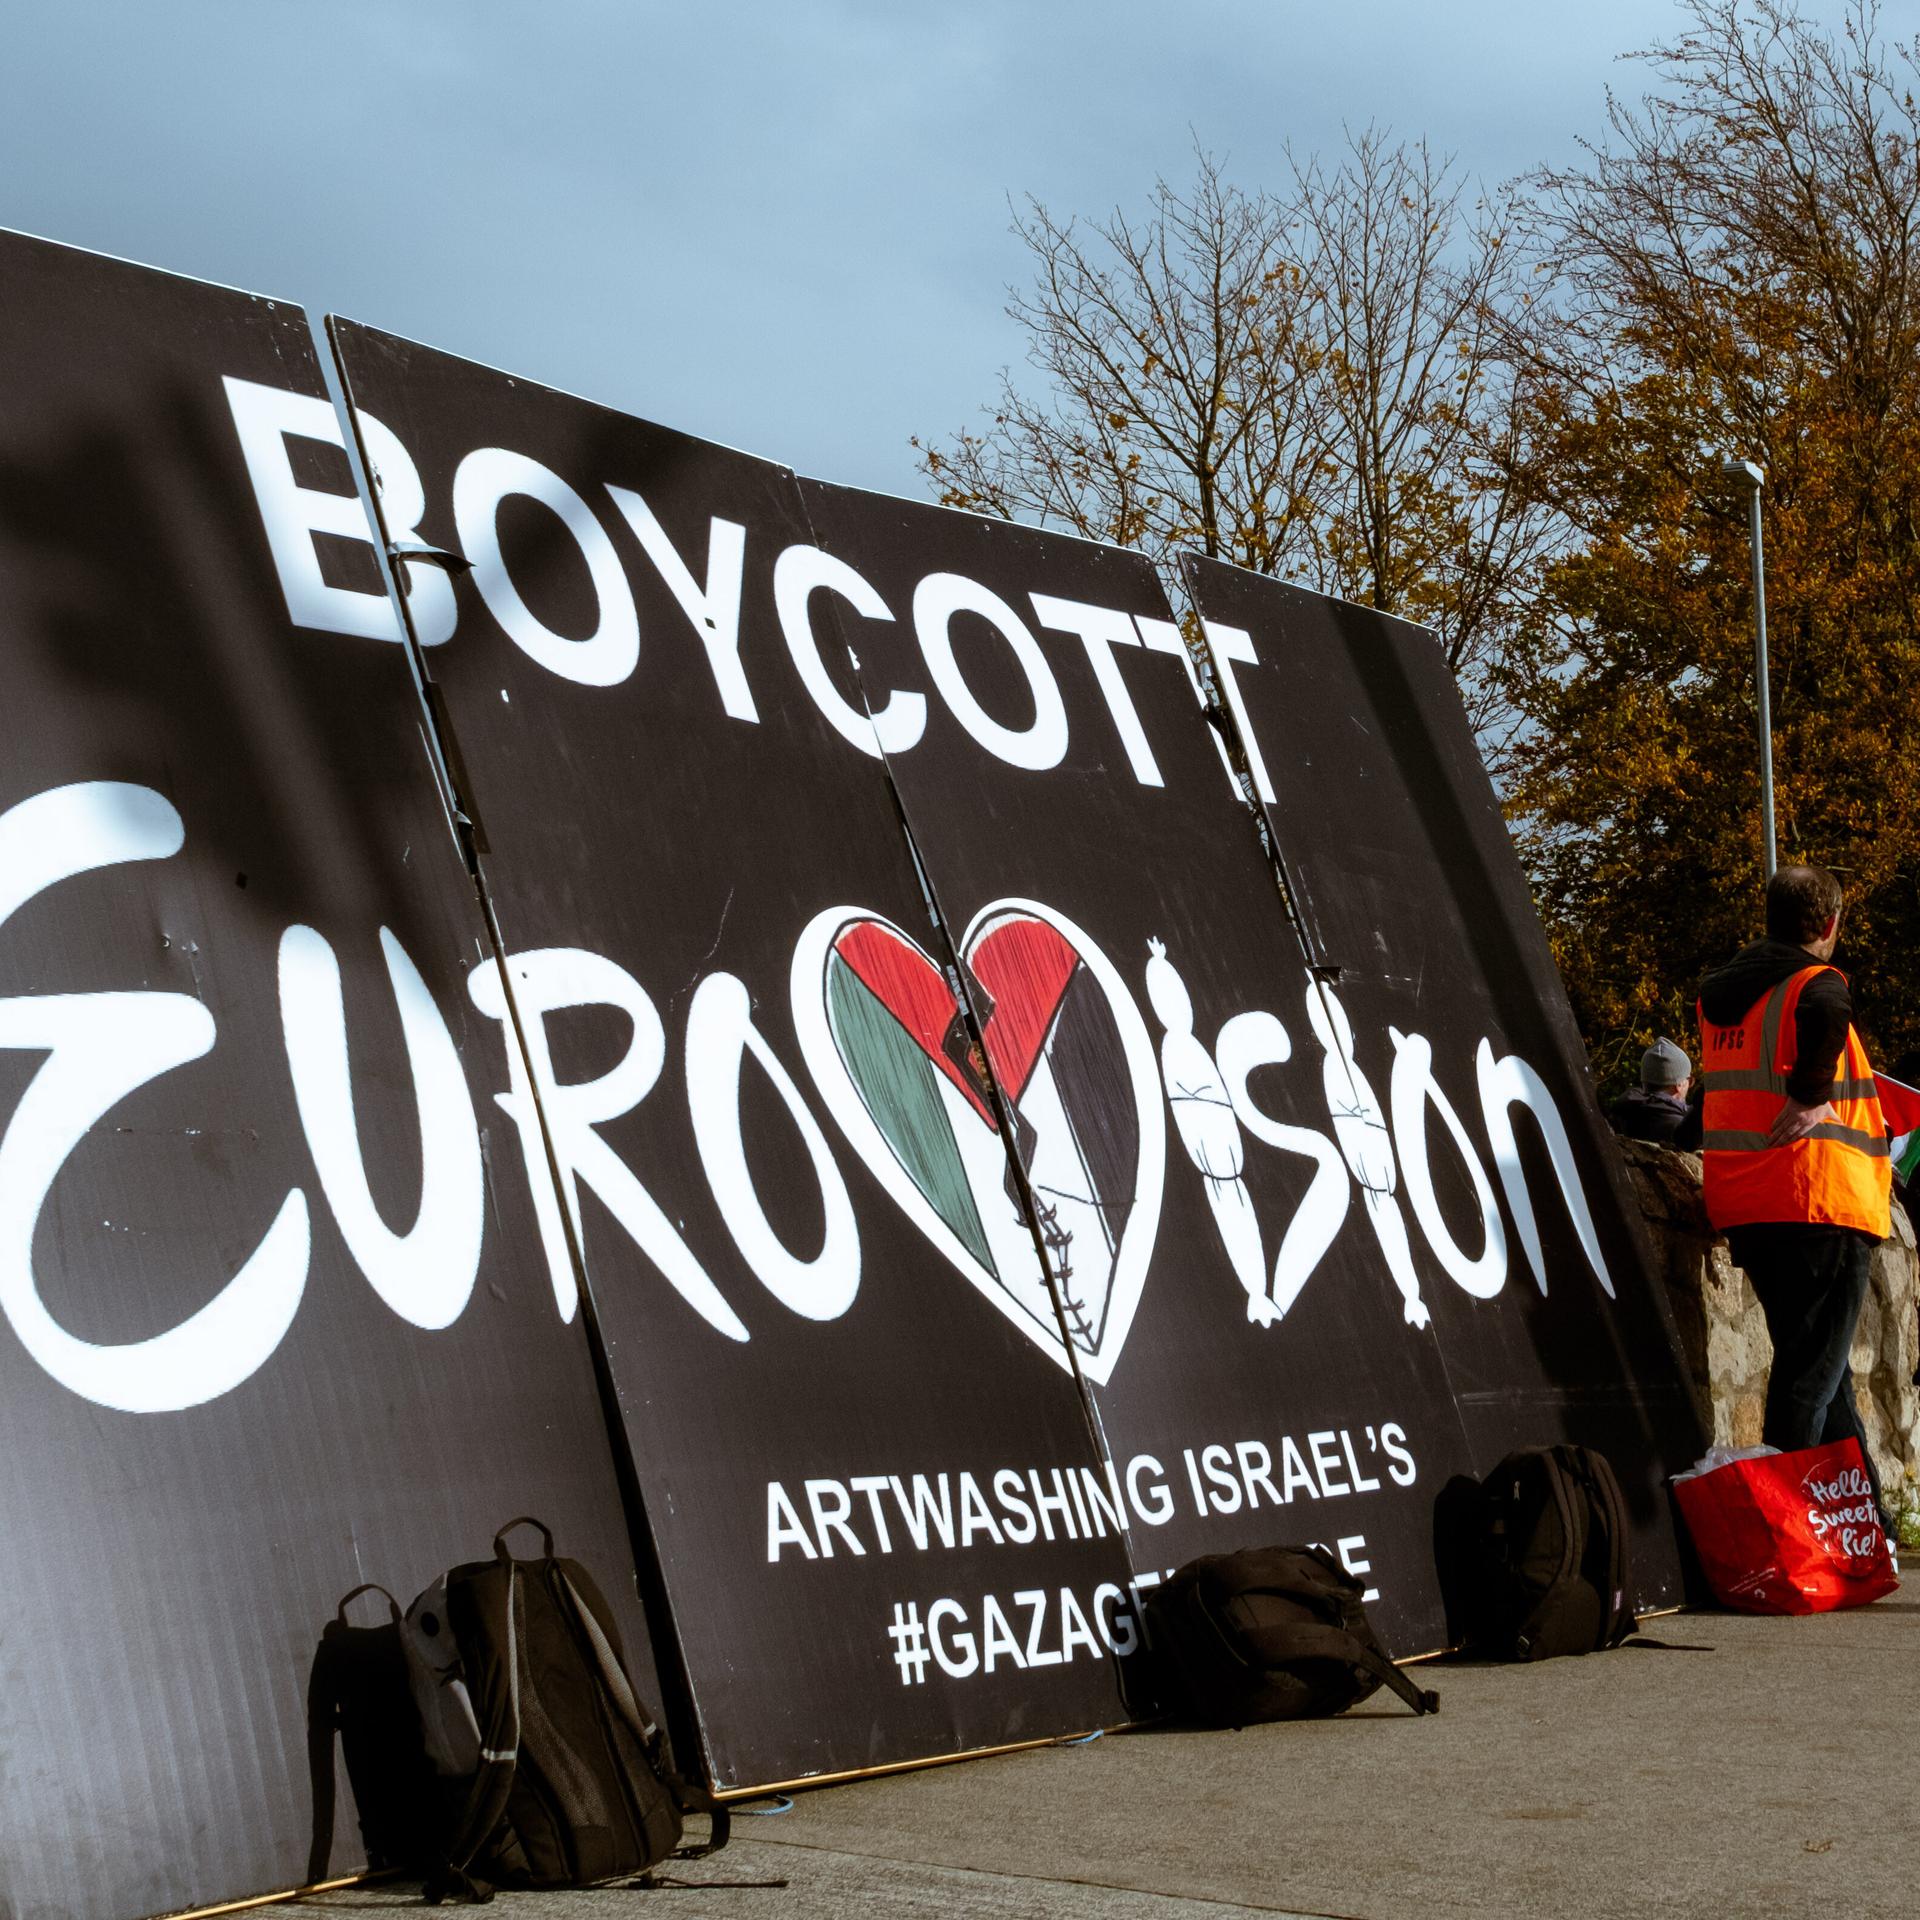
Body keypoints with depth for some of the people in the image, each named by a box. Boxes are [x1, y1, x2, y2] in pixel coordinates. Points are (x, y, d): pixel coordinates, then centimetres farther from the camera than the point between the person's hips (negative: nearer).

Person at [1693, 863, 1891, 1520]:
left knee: (1817, 1364, 16)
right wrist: (1812, 1094, -22)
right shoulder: (1814, 983, -10)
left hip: (1743, 1204, 8)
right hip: (1816, 1201, -8)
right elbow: (1824, 1016, -33)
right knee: (1813, 1370, -5)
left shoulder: (1720, 991, 15)